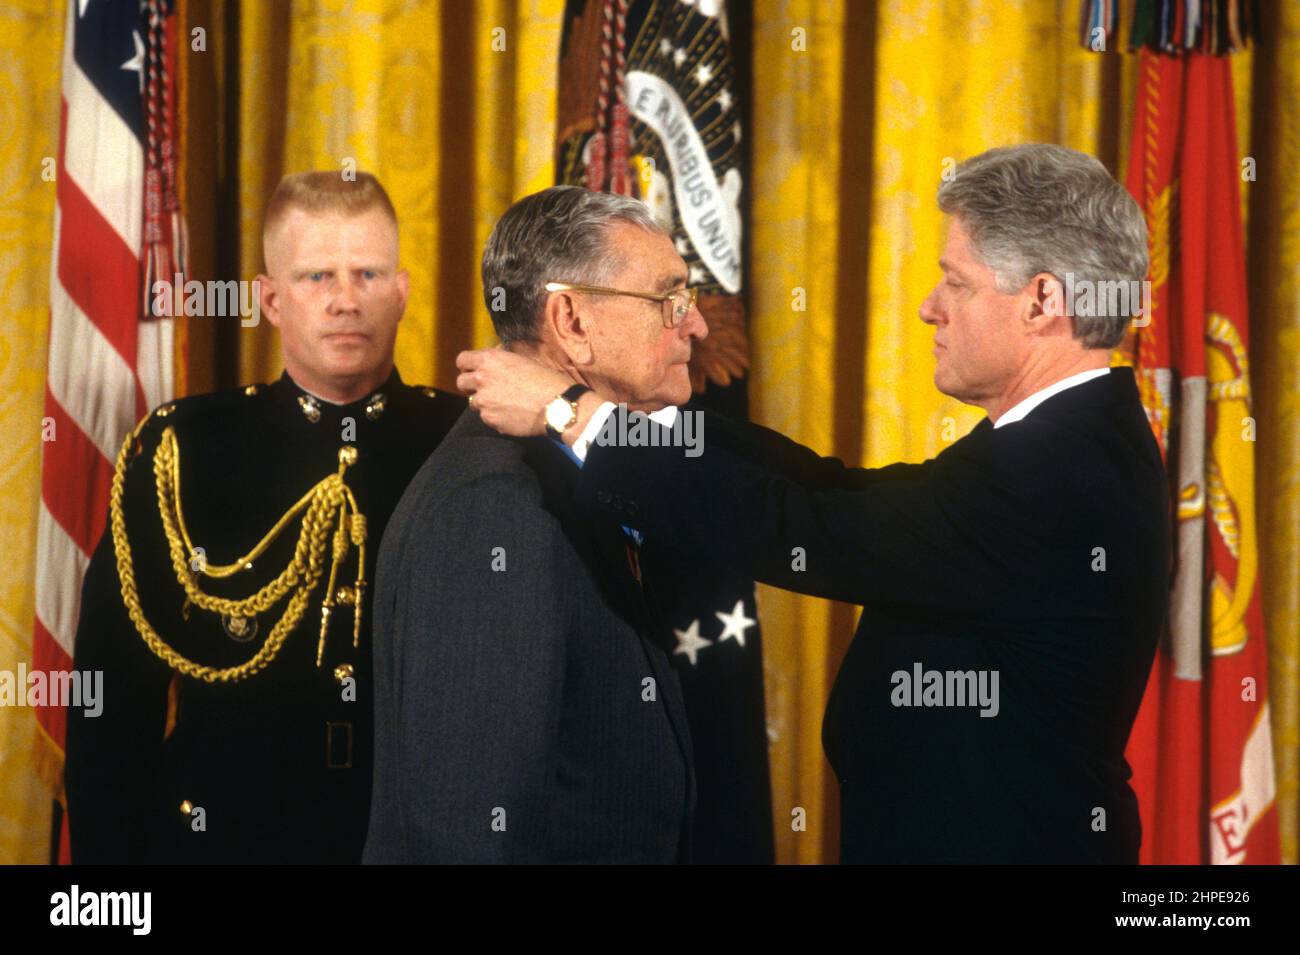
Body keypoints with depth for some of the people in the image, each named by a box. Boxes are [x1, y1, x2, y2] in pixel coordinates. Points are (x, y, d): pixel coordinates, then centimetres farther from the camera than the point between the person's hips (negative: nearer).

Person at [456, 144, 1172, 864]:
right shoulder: (1078, 441, 6)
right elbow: (852, 495, 8)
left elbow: (799, 533, -27)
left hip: (1001, 836, -9)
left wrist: (569, 413, -19)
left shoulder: (1061, 472, -25)